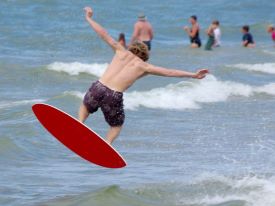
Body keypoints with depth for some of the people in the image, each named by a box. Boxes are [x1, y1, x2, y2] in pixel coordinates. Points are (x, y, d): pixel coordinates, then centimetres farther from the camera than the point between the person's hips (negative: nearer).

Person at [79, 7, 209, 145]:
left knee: (85, 107, 32)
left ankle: (80, 123, 6)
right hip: (115, 97, -1)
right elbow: (170, 72, 8)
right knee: (116, 126, 24)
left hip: (98, 88, 1)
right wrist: (193, 75, 10)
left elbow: (103, 34, 16)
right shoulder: (144, 66, 11)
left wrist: (89, 18, 29)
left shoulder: (122, 52, 14)